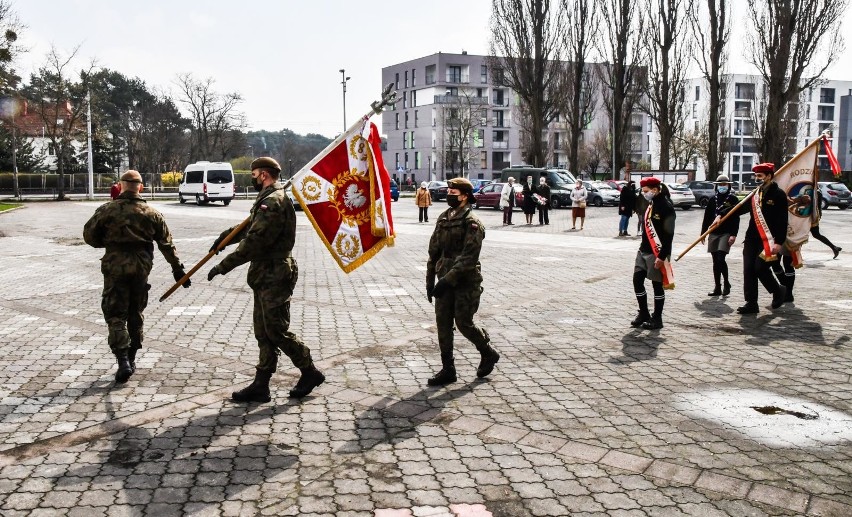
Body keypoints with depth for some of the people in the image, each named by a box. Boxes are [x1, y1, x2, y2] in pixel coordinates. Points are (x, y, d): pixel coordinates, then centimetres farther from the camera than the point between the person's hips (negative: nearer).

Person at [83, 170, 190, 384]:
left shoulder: (107, 210, -7)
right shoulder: (151, 213, 1)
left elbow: (89, 236, -1)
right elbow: (166, 244, 4)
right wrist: (178, 269, 10)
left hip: (115, 268, -3)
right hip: (141, 268, 3)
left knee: (115, 315, 2)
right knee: (136, 313, 16)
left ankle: (123, 361, -10)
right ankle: (131, 358, 24)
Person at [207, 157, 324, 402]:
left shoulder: (274, 202, -18)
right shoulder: (268, 199, 16)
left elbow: (254, 242, -23)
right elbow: (249, 228, 32)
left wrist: (223, 266, -20)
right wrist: (226, 235, 30)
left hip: (274, 277, -10)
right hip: (266, 276, 10)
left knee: (276, 331, -3)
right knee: (263, 333, 11)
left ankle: (310, 372, 12)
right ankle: (261, 386, 16)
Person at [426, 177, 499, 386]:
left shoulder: (471, 223, -12)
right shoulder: (443, 219, 11)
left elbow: (469, 257, -20)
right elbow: (434, 251, 15)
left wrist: (448, 279, -25)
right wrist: (430, 280, 13)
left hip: (466, 282, -7)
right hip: (445, 281, 7)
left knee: (463, 323, -1)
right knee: (443, 323, 5)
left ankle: (489, 354, 25)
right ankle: (447, 369, 13)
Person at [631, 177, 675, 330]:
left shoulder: (666, 207, -15)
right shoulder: (651, 204, 11)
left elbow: (668, 234, -19)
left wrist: (662, 256, -21)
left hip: (657, 253, -8)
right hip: (643, 250, 9)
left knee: (657, 285, 1)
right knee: (637, 280, 8)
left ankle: (657, 319, 11)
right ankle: (643, 313, 22)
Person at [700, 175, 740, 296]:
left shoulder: (733, 199, -1)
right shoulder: (713, 199, 11)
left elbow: (736, 218, -6)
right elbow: (707, 217, 13)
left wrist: (733, 235, -14)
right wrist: (703, 233, 10)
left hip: (726, 233, -5)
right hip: (713, 234, 5)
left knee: (720, 259, -16)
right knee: (715, 261, 7)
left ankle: (726, 283, 4)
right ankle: (717, 288, 13)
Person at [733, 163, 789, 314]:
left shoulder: (778, 194, -7)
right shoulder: (755, 194, 13)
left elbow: (783, 221, -12)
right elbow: (741, 209, 21)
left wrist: (779, 242, -18)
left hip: (769, 239, -6)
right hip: (752, 238, 7)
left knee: (760, 268, -11)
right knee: (748, 270, 1)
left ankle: (778, 291, 17)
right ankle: (751, 303, 7)